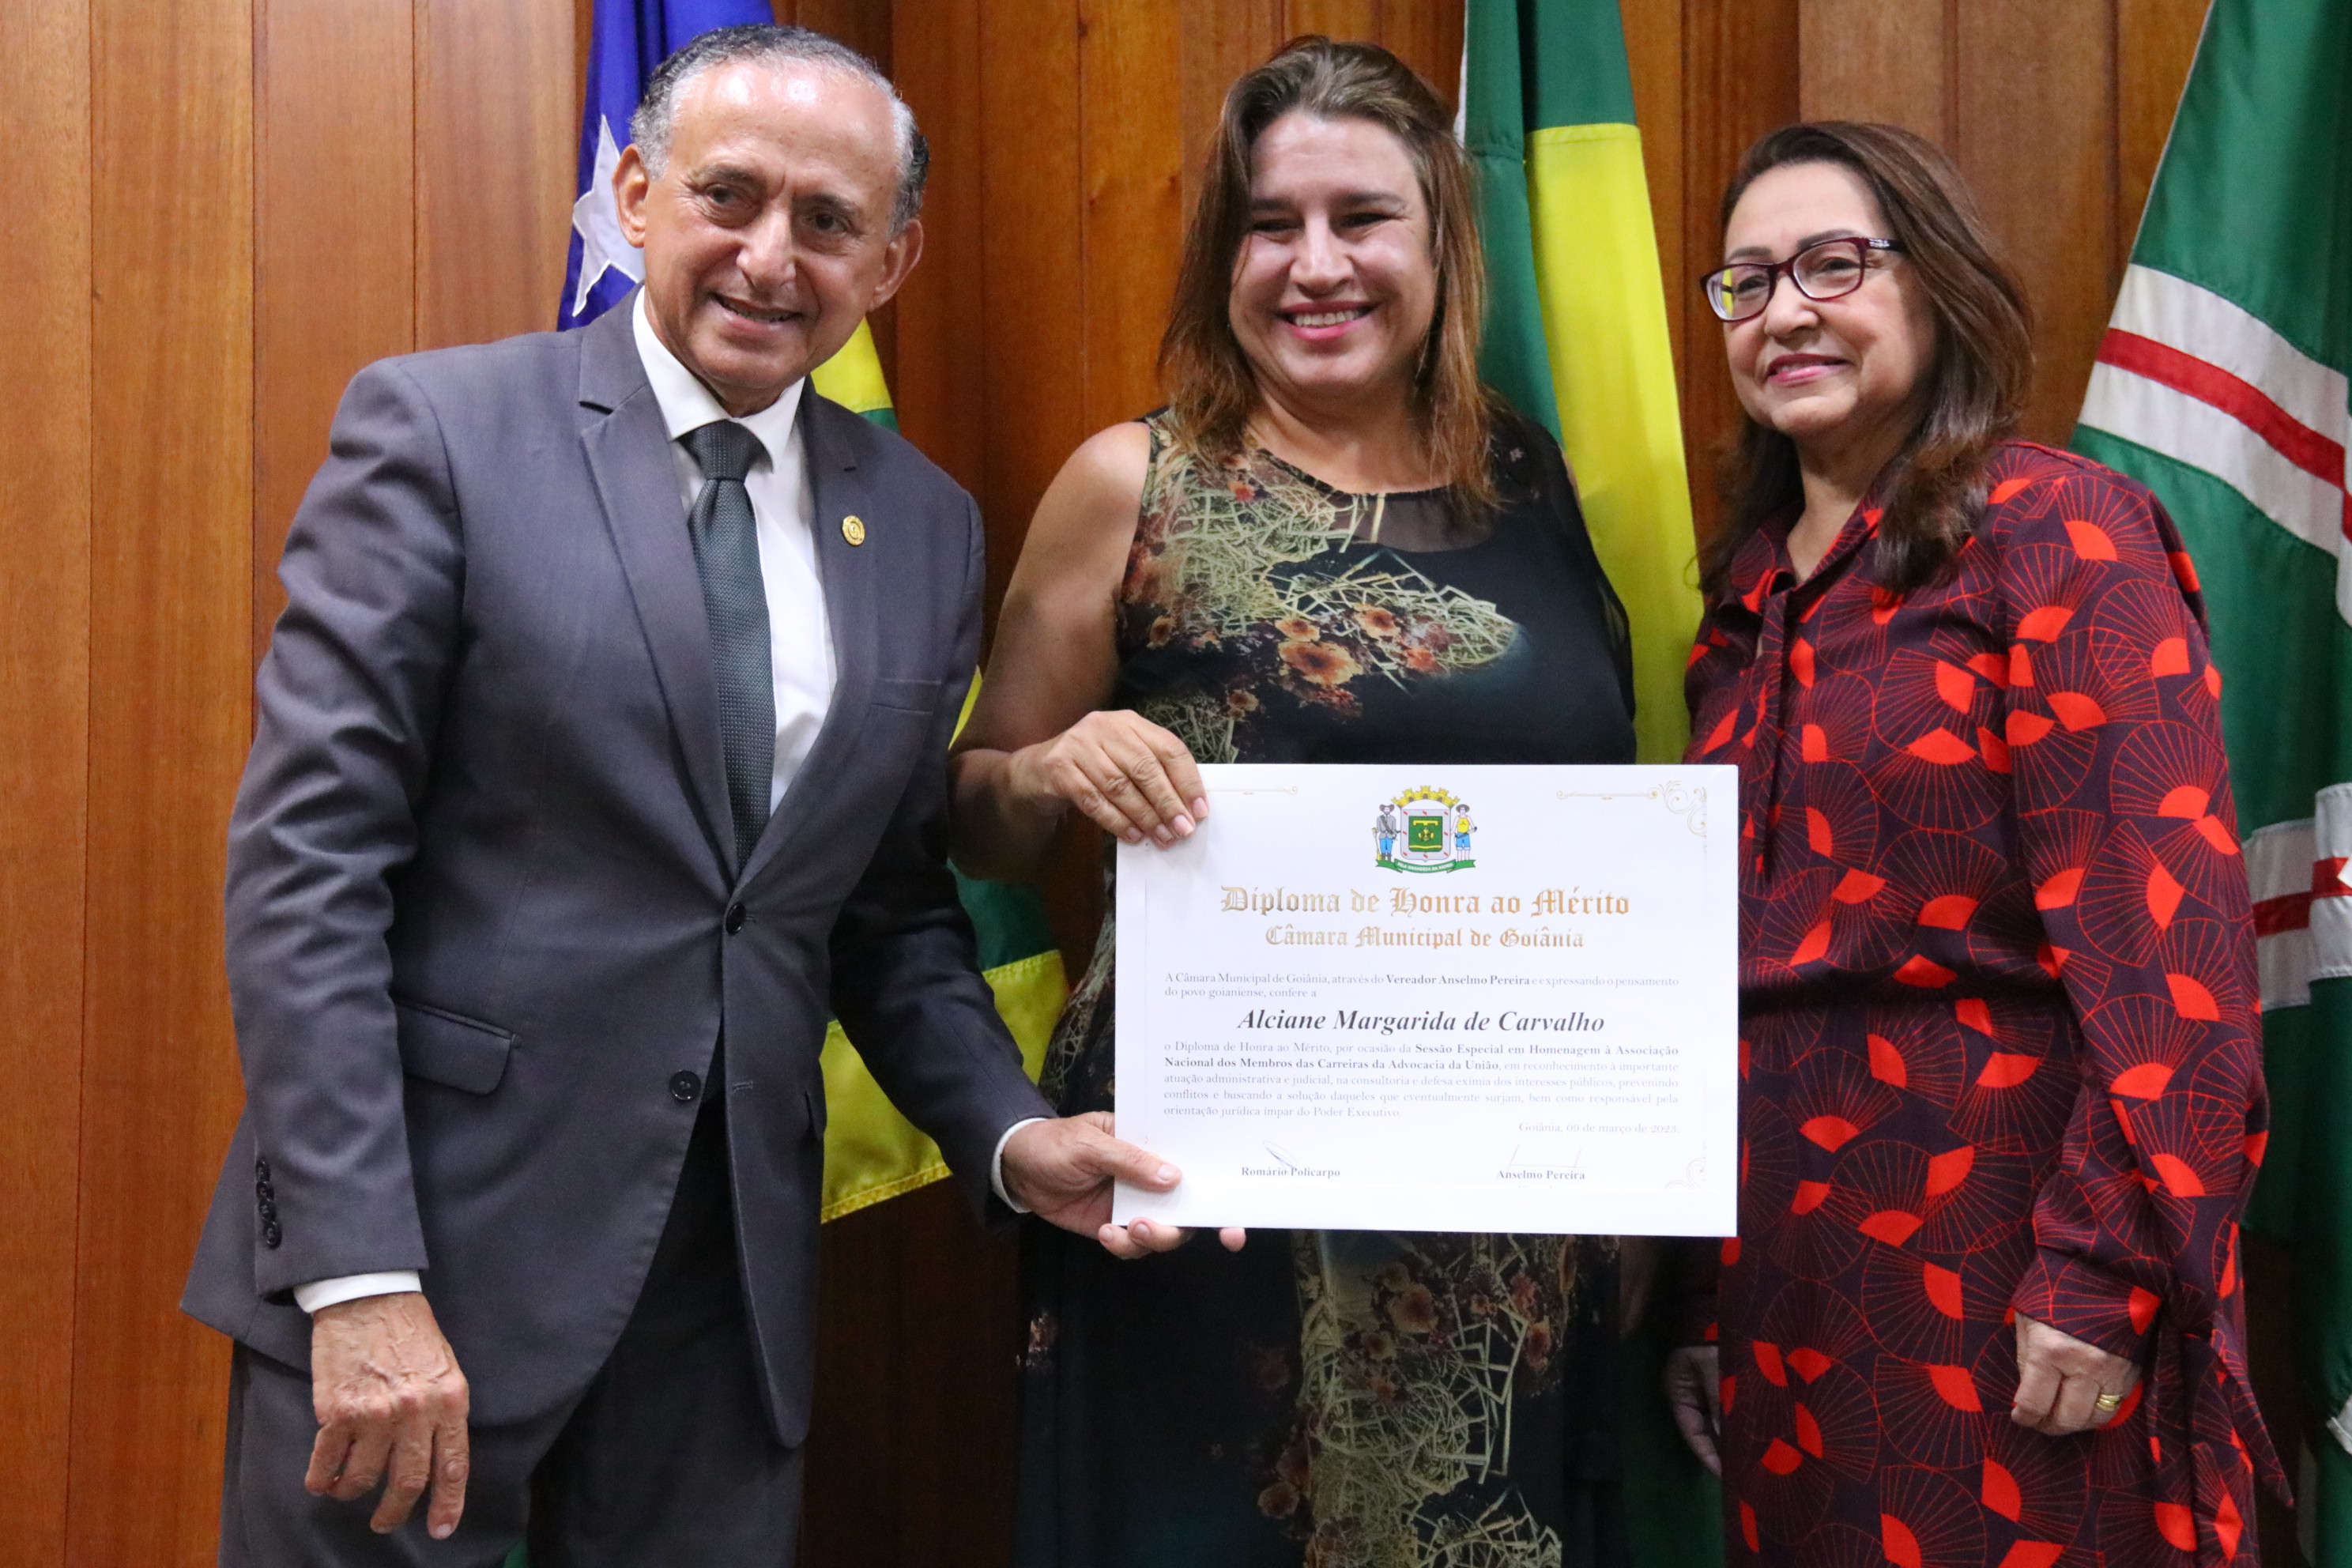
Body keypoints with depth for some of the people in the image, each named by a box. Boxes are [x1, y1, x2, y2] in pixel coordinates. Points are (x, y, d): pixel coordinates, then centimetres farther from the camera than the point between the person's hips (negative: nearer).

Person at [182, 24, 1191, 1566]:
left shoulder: (925, 525, 7)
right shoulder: (439, 429, -6)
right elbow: (305, 860, -11)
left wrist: (1009, 1130, -3)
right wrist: (359, 1278, -17)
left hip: (733, 1273, 4)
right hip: (424, 1231, -4)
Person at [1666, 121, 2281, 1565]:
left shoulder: (2056, 527, -7)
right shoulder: (1753, 590, 12)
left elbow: (2161, 927, -15)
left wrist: (2105, 1275, -20)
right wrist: (1702, 1285, 14)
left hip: (1996, 1240, -6)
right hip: (1785, 1261, 6)